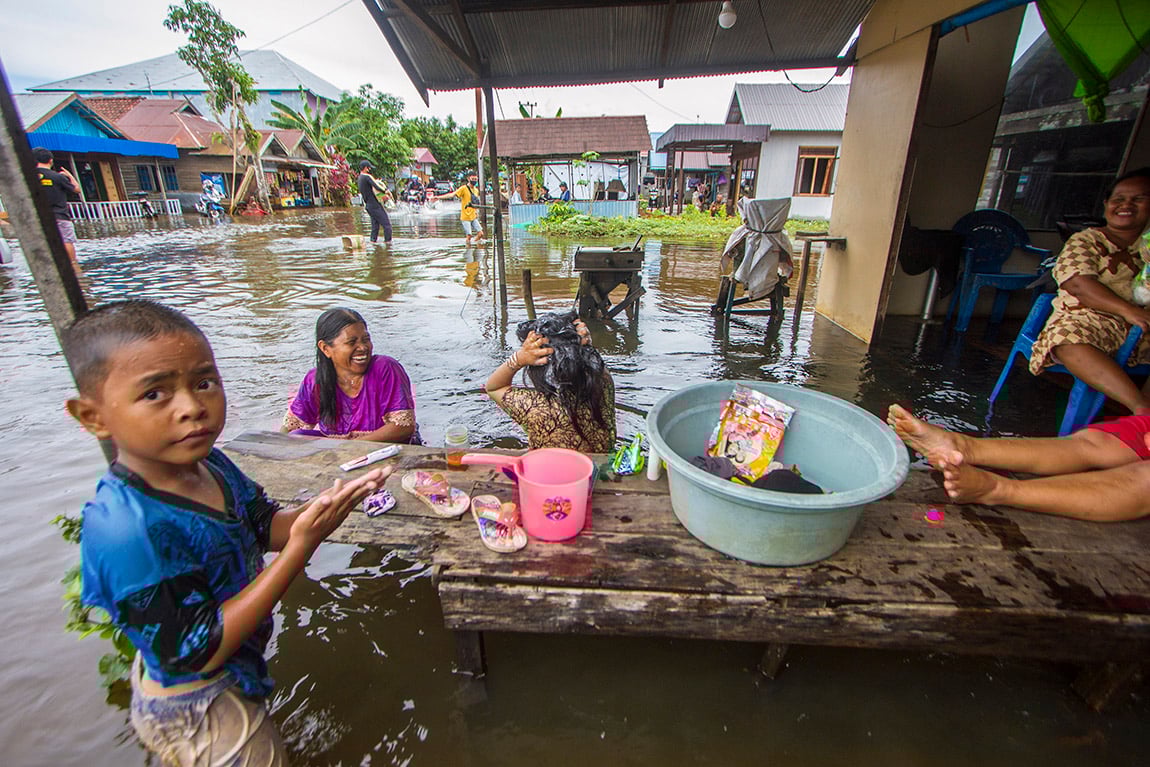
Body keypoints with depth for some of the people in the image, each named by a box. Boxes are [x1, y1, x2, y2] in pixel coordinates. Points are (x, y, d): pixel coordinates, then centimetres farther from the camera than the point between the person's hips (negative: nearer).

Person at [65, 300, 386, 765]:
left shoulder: (207, 462, -14)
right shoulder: (126, 529, -37)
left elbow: (263, 527, -1)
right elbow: (199, 654, -32)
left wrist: (319, 508, -24)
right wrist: (301, 545, -40)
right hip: (197, 712, -8)